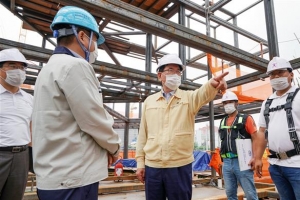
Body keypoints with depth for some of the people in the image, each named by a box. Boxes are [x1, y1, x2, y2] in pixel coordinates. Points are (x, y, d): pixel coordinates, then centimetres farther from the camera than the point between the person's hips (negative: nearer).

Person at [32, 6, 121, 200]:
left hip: (55, 175, 10)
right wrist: (114, 146, 1)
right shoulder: (75, 66, -16)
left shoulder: (50, 68, 15)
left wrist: (104, 149, 10)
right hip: (73, 177, -9)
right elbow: (95, 120, -18)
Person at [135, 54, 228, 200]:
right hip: (152, 166, 2)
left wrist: (212, 85, -43)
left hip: (180, 166, -2)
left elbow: (203, 94, -21)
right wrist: (140, 162, 6)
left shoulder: (189, 98, 3)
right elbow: (143, 134, 9)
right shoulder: (149, 101, 8)